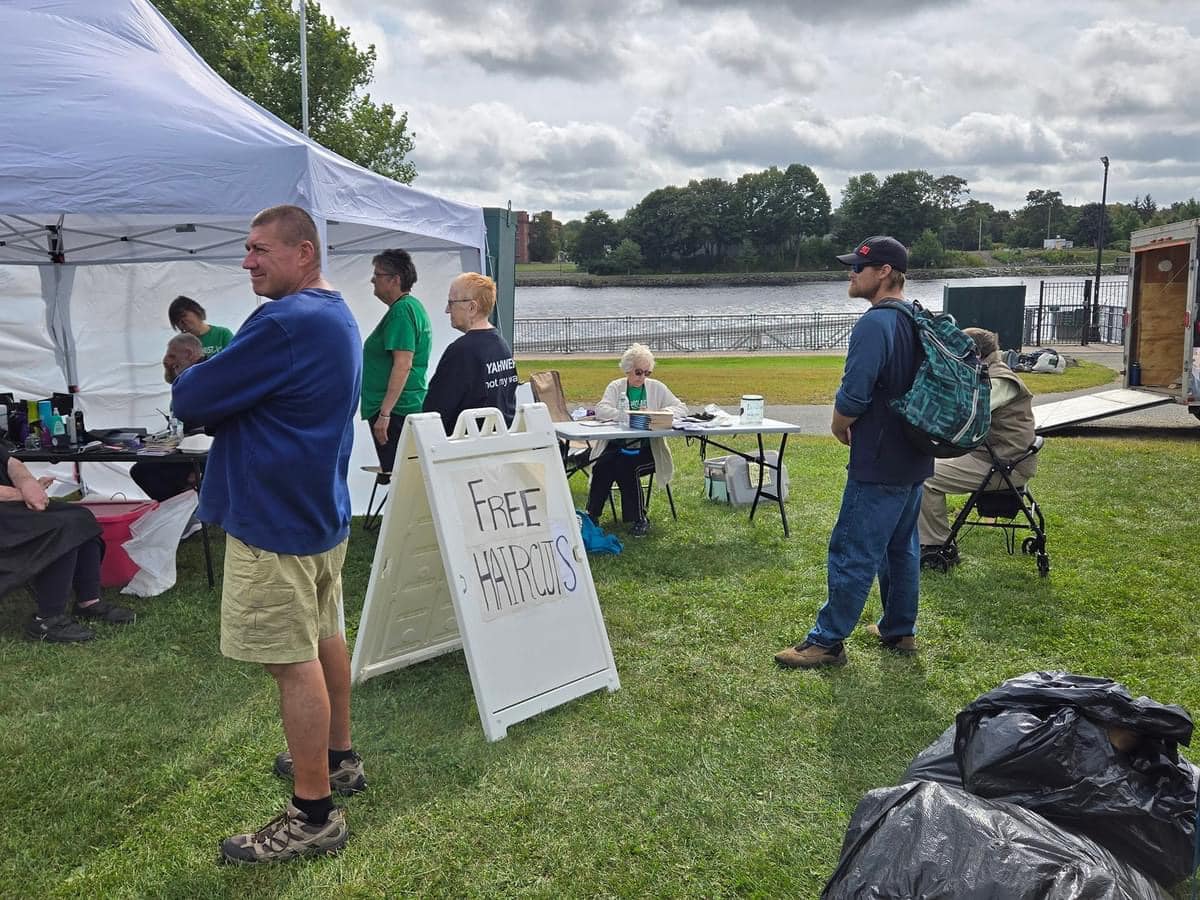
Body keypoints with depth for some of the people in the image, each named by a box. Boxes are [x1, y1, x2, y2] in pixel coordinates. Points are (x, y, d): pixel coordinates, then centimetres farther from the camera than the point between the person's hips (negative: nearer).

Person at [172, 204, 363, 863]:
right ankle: (338, 758, 36)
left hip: (274, 518, -11)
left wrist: (190, 383, 4)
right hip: (321, 508, 11)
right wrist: (217, 390, 2)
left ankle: (314, 816, 5)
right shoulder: (338, 316, 13)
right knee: (322, 637, 20)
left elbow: (192, 400, -18)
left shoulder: (285, 322, -21)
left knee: (294, 661, -4)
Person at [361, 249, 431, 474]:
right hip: (412, 406, 11)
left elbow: (403, 365, -23)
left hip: (397, 411, -11)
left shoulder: (401, 310, -15)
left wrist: (384, 414, -24)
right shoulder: (414, 306, 17)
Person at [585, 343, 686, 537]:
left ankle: (639, 519, -17)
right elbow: (601, 410, -11)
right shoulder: (615, 387, 7)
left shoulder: (656, 388, 8)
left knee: (624, 464, -29)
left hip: (645, 446, -1)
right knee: (603, 463, -28)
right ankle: (592, 515, -14)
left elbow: (682, 408, 3)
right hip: (616, 444, 1)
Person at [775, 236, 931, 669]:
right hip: (913, 458, 10)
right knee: (901, 546, 18)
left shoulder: (875, 324, -20)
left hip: (879, 464, -10)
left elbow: (853, 396, -24)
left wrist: (839, 424, -3)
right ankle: (900, 630, 30)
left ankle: (827, 641, 7)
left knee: (852, 554, -2)